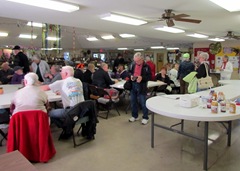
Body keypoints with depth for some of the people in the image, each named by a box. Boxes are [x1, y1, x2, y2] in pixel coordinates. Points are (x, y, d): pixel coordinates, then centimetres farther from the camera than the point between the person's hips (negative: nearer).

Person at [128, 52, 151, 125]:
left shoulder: (146, 66, -10)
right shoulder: (133, 65, 3)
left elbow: (149, 76, -9)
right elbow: (129, 72, 17)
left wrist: (142, 77, -24)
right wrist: (131, 76, -5)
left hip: (142, 87, -5)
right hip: (133, 85, 5)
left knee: (143, 103, 2)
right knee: (133, 102, 13)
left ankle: (145, 117, 17)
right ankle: (134, 116, 30)